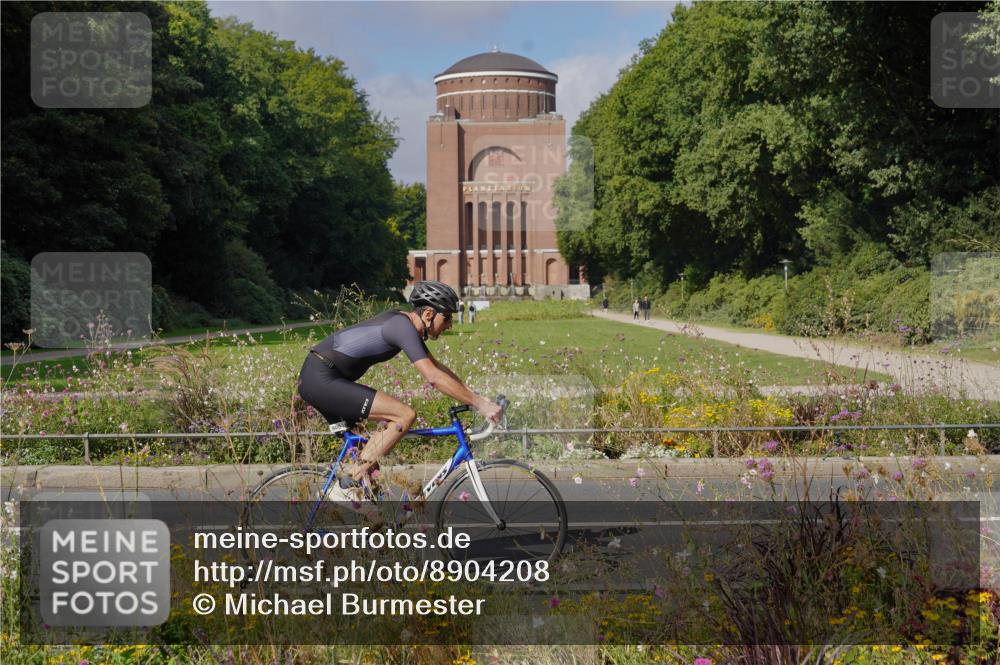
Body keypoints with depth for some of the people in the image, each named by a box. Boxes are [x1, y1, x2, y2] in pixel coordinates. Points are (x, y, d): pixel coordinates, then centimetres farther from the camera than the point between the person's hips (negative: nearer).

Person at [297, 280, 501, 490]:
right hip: (322, 380, -11)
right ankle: (346, 487, -13)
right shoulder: (404, 327, -16)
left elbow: (436, 366, 23)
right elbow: (433, 377, -25)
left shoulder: (402, 322, 14)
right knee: (405, 415, -14)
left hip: (315, 380, 11)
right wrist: (479, 404, -22)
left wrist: (474, 394, 17)